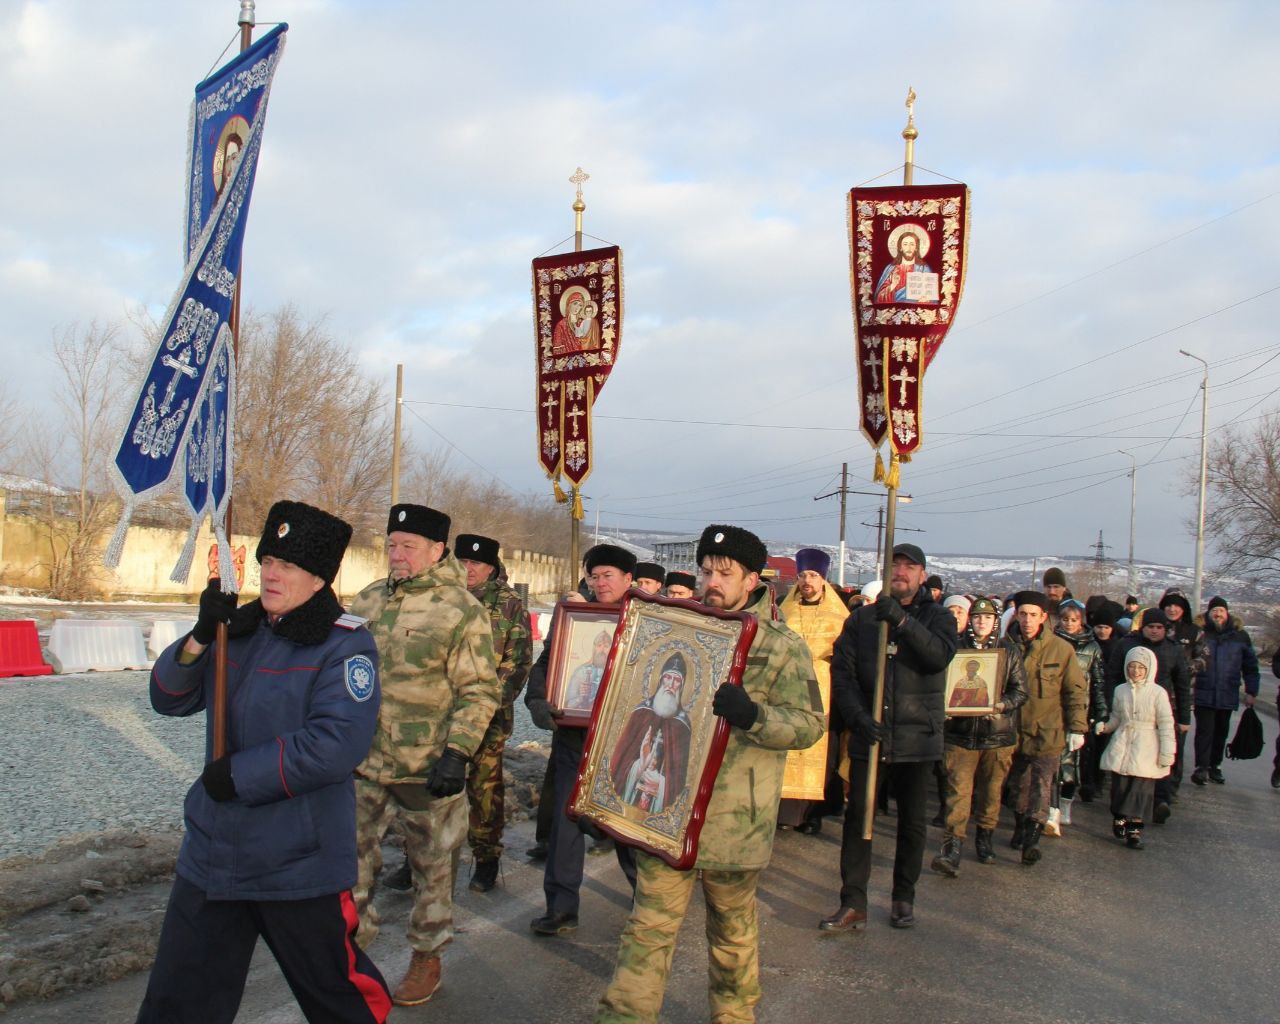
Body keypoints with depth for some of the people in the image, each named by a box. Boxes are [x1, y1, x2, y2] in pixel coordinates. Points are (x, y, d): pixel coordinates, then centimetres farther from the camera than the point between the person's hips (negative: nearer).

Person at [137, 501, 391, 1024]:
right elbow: (169, 698, 5)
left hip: (300, 868, -6)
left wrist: (239, 774, -20)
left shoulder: (345, 644, -15)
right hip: (212, 857, 6)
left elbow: (338, 742, -27)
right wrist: (201, 638, -14)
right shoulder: (241, 628, 5)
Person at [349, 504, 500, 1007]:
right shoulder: (366, 601, 7)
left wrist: (456, 752, -19)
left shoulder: (462, 610, -10)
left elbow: (479, 692, -11)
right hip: (362, 763, 5)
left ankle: (426, 957, 28)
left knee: (431, 865, 11)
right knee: (351, 858, 11)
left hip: (427, 771, -5)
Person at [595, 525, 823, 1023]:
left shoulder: (782, 646, -2)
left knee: (732, 925, 14)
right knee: (650, 922, 1)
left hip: (734, 816, -3)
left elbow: (809, 724, -9)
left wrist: (751, 715, -25)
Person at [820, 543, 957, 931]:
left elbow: (939, 655, -17)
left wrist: (902, 620, -28)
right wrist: (858, 716, -15)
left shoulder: (937, 618, 5)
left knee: (912, 822, 10)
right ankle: (853, 904, 6)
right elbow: (842, 670, 0)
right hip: (868, 737, 0)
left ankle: (904, 898, 26)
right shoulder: (860, 619, 7)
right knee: (857, 818, -1)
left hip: (917, 738, 0)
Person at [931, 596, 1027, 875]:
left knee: (991, 790, 10)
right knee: (958, 790, -8)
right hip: (961, 732, -1)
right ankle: (952, 849, -9)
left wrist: (1000, 705, -13)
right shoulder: (956, 647, 5)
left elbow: (1020, 691, 5)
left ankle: (984, 839, 29)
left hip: (998, 734, 1)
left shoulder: (1009, 650, 7)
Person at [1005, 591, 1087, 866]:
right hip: (1014, 729, 3)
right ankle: (1020, 828, 33)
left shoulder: (1061, 649, -7)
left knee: (1041, 785, -9)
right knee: (1018, 783, 16)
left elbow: (1076, 690, -1)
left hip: (1047, 731, -3)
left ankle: (1032, 838, -8)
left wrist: (1077, 728, -4)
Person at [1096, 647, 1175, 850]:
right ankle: (1119, 817, 25)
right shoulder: (1120, 690, 7)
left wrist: (1166, 753, -5)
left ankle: (1135, 830, 3)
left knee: (1142, 790, -4)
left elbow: (1166, 725, -2)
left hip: (1145, 749, -3)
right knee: (1120, 786, 3)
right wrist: (1104, 726, -3)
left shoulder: (1158, 692, -4)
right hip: (1122, 746, 3)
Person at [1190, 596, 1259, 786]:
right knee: (1204, 730, -5)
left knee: (1221, 732, 12)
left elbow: (1250, 666, 11)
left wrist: (1251, 691, 8)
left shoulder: (1240, 636, 5)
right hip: (1203, 694, -3)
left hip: (1228, 695, 3)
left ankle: (1214, 766, 24)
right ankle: (1201, 767, -3)